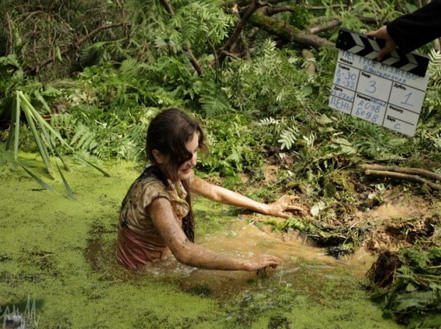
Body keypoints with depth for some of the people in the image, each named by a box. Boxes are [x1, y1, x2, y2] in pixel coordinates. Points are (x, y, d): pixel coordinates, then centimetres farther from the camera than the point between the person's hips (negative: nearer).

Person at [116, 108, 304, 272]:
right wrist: (247, 264, -38)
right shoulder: (154, 193, -32)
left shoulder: (174, 174, -7)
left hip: (159, 261, 7)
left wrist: (267, 208, 8)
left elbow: (215, 192, 10)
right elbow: (184, 252, -42)